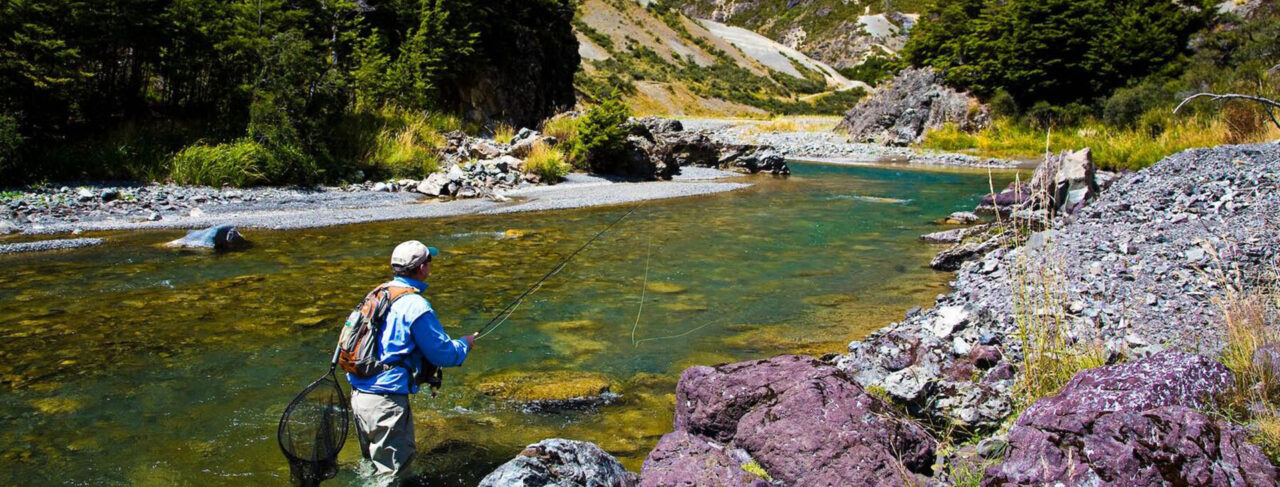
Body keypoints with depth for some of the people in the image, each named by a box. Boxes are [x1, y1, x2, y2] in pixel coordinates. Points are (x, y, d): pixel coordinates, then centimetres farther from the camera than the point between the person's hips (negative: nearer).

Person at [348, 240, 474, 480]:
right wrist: (465, 344, 9)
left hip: (358, 394, 9)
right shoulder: (415, 305, -16)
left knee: (372, 465, 23)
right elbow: (443, 354, -11)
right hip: (386, 400, -9)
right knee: (392, 472, 4)